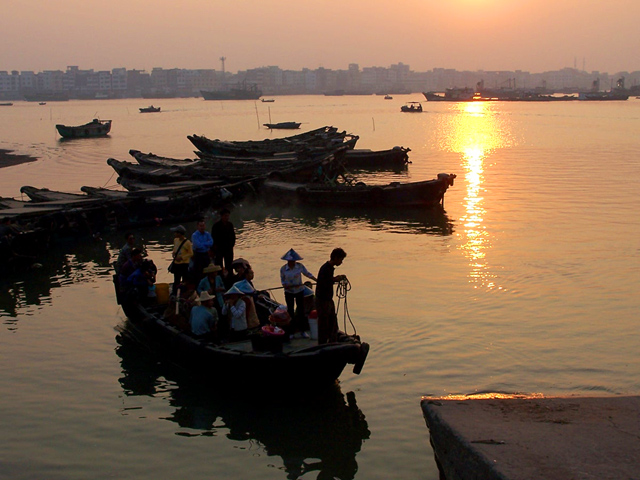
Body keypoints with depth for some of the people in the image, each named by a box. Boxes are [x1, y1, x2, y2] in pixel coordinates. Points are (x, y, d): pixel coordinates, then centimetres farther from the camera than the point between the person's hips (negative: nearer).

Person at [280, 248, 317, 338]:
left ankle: (303, 331, 14)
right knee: (290, 311, 5)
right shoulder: (283, 269, -13)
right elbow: (283, 281, -6)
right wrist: (286, 285, -24)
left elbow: (307, 274, 3)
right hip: (289, 292, -1)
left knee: (301, 310, 4)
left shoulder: (300, 266, -11)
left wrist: (317, 280, 2)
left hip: (299, 291, 1)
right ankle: (291, 331, 14)